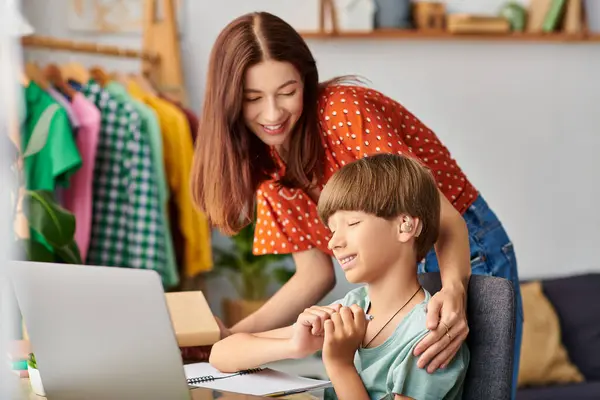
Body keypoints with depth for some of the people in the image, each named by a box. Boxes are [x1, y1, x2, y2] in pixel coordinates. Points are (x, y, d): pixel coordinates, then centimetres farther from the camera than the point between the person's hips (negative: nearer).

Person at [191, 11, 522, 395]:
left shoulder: (344, 110, -24)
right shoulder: (267, 164, -3)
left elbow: (442, 213, -28)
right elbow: (315, 274, 0)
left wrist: (453, 291, -47)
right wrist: (227, 336, -11)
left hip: (462, 259, -6)